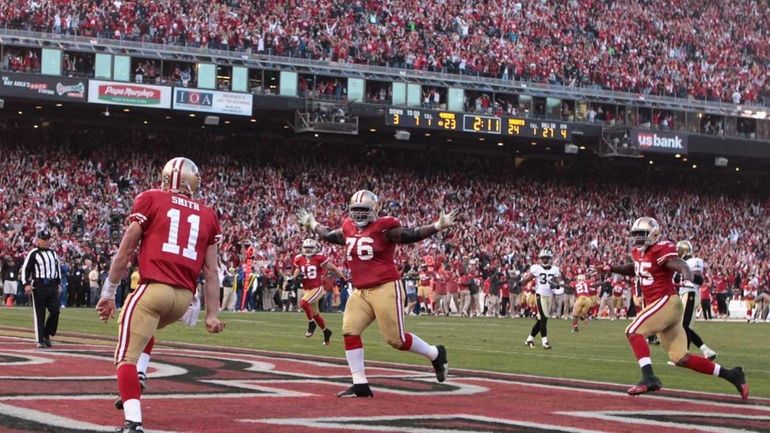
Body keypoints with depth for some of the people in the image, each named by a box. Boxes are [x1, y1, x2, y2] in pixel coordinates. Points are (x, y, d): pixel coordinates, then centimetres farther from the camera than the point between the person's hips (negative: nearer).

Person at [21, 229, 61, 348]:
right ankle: (40, 340, 2)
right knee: (39, 314, -2)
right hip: (38, 286, -5)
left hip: (52, 286, 5)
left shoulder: (53, 253, 16)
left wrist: (58, 283, 21)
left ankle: (47, 335, 13)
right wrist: (26, 284, -16)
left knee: (55, 311, -4)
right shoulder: (33, 253, -2)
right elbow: (25, 269, -5)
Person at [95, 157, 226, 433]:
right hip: (184, 296, 5)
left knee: (127, 358, -2)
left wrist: (109, 292, 8)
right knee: (145, 330, 34)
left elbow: (126, 250, 4)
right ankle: (136, 382, 16)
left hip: (154, 288, -5)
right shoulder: (207, 215, 16)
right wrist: (212, 314, 13)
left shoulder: (151, 199, 6)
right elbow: (211, 268, 12)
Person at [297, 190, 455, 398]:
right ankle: (360, 385, -1)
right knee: (350, 332, -6)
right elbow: (329, 236, 32)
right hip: (360, 292, 7)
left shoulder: (384, 228, -9)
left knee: (396, 338, -6)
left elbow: (411, 235, -16)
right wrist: (312, 224, 42)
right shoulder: (349, 229, 12)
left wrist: (437, 226, -28)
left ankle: (435, 354, 20)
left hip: (385, 288, -7)